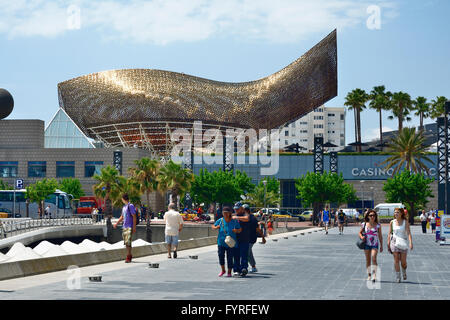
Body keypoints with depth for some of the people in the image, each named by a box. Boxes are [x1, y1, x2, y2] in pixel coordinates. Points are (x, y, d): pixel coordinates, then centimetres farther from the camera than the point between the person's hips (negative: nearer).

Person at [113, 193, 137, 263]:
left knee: (128, 243, -11)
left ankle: (128, 257, -8)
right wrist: (116, 223, 24)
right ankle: (129, 256, 20)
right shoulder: (124, 207, 16)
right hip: (124, 227, 8)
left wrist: (134, 227, -16)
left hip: (130, 227, -8)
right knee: (126, 243, 9)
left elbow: (134, 217, -13)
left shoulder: (130, 206, -10)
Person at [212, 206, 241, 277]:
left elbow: (240, 229, 5)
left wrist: (236, 230, -17)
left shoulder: (234, 221, -3)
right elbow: (213, 226, 13)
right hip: (221, 242, 1)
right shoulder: (220, 220, 1)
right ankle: (223, 270, 12)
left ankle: (229, 272, 15)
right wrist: (216, 227, -9)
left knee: (230, 257, -1)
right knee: (220, 255, -11)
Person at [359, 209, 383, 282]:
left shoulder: (378, 225, 0)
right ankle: (369, 275, 18)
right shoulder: (364, 224, 2)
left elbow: (380, 236, 6)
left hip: (375, 244, -2)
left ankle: (374, 275, -21)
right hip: (367, 244, 2)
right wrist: (361, 237, -9)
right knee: (368, 260, 7)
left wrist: (381, 246, 6)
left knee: (374, 258, -20)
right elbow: (360, 232, 13)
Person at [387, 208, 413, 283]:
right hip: (394, 242, 1)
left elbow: (408, 233, -9)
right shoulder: (392, 222, 5)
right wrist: (388, 243, 2)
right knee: (396, 260, -6)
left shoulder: (405, 222, -1)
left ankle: (404, 271, 30)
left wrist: (411, 242, -21)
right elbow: (389, 233, 8)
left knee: (403, 261, -1)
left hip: (403, 242, -1)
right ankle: (398, 277, -1)